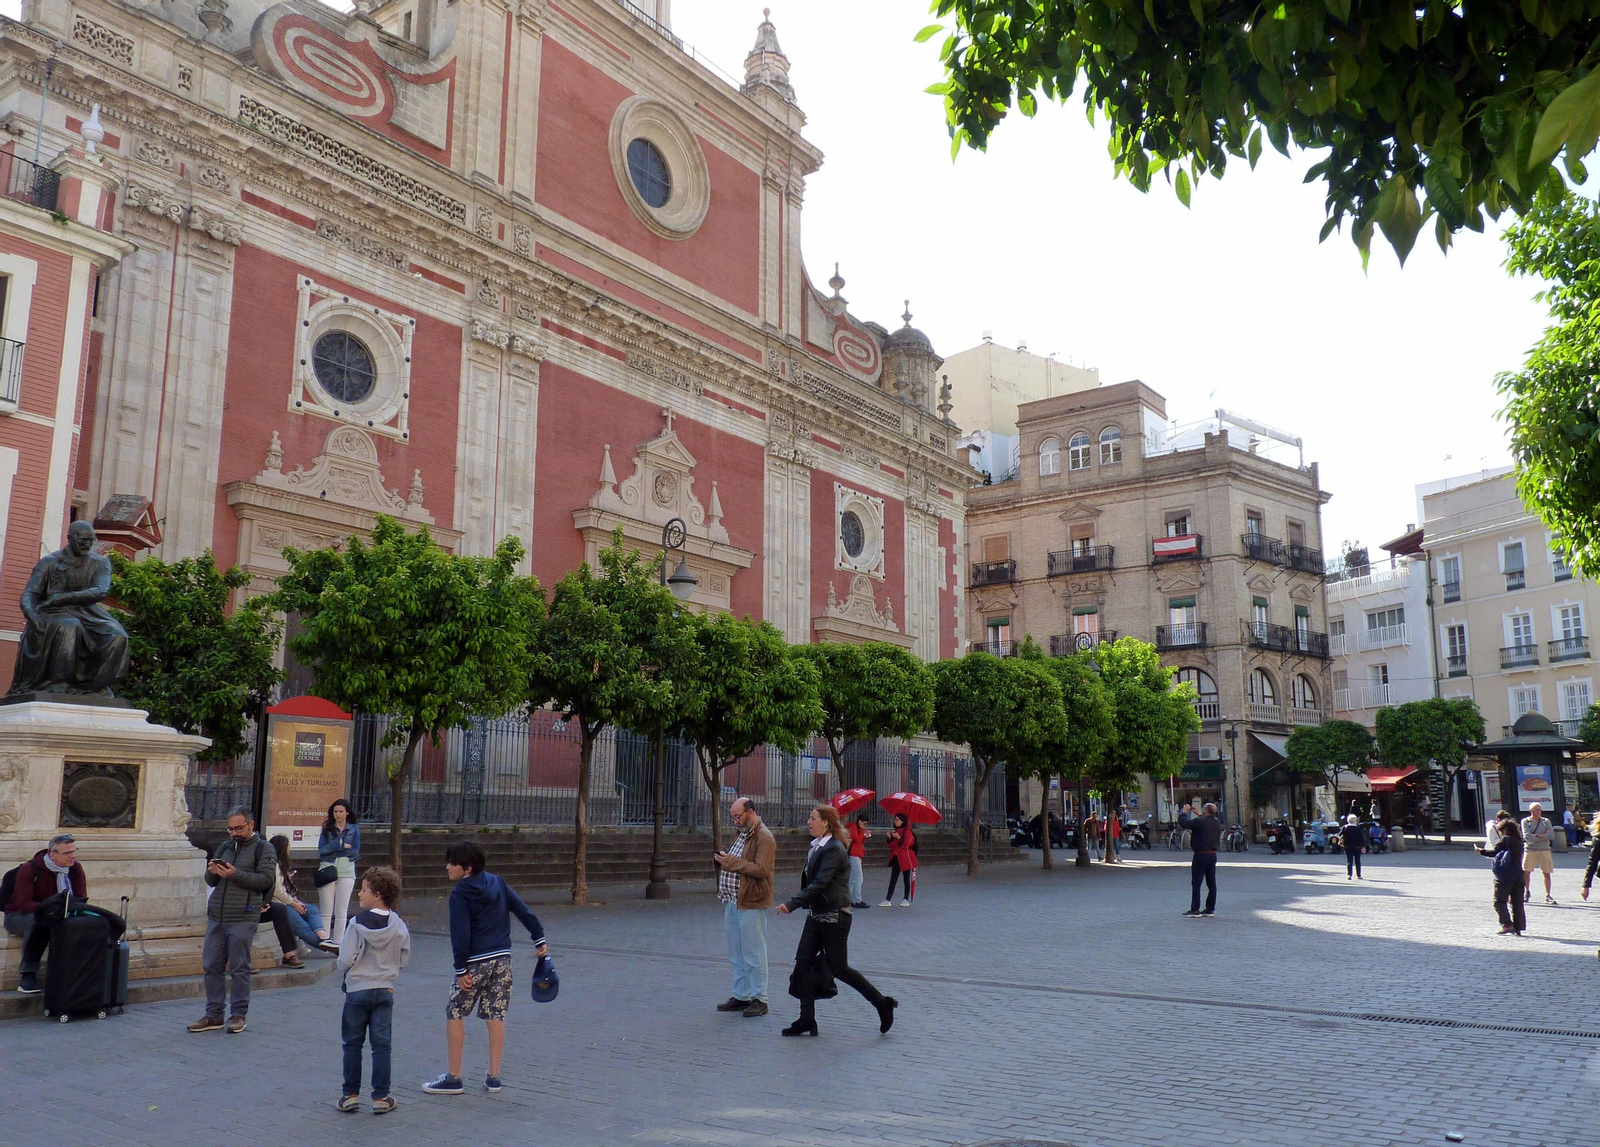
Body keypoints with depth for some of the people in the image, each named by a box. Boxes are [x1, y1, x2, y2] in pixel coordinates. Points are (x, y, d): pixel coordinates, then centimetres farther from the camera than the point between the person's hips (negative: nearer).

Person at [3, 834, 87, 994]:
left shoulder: (75, 868, -5)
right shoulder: (29, 869, -19)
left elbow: (81, 899, -6)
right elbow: (23, 905, -26)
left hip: (55, 916, 4)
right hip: (18, 917, -4)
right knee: (39, 920, -38)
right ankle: (27, 975, -31)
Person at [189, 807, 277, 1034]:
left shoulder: (263, 849, 0)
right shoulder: (225, 847, 18)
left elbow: (265, 880, -12)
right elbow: (211, 881, 21)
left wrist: (235, 874, -19)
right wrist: (212, 872, -2)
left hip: (243, 918, -6)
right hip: (216, 915, 6)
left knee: (239, 968, -1)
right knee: (212, 966, 7)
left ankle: (239, 1015, 9)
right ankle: (214, 1014, 16)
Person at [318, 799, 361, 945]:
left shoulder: (354, 829, 8)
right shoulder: (327, 828, 9)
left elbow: (355, 851, -2)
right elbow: (321, 849, -5)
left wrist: (333, 848, -5)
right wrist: (342, 846, -12)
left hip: (346, 871, 0)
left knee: (341, 911, 2)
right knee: (327, 911, 1)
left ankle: (338, 943, 6)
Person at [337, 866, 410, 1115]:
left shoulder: (357, 924, -15)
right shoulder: (399, 926, -4)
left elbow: (346, 960, -15)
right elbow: (404, 959, 4)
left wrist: (344, 966, 7)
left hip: (357, 990, -2)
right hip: (386, 991, 3)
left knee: (352, 1044, 11)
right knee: (381, 1045, 7)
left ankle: (351, 1094, 16)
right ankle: (381, 1097, 8)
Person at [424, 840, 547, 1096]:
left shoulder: (459, 895, -9)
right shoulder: (497, 883, 7)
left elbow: (460, 934, -13)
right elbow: (523, 910, 8)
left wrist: (461, 969, -11)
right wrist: (539, 938, 14)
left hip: (476, 961, -6)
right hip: (502, 959, 6)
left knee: (455, 1014, 6)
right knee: (495, 1016, 11)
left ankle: (453, 1077, 7)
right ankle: (494, 1076, 14)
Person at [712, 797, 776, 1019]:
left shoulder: (765, 838, -14)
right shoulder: (741, 834, 17)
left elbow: (761, 869, -24)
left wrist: (731, 862, -22)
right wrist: (722, 860, 9)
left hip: (750, 905, -9)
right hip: (732, 902, 10)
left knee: (754, 954, -2)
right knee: (736, 954, 15)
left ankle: (759, 999, 7)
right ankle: (741, 996, 25)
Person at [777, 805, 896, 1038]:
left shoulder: (834, 849, -18)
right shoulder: (816, 846, 11)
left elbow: (820, 883, -25)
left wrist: (791, 904, -29)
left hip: (834, 917, -9)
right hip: (817, 915, 9)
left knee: (838, 968, -1)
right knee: (802, 963, 3)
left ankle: (883, 1004, 14)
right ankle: (807, 1020, 8)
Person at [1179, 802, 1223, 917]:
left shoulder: (1200, 822, -18)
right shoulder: (1217, 823, 6)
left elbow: (1183, 822, -13)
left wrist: (1185, 811, 3)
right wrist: (1199, 815, 31)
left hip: (1201, 856, -7)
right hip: (1212, 855, 7)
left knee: (1196, 883, -2)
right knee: (1211, 883, 10)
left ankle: (1195, 910, -2)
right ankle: (1210, 909, 14)